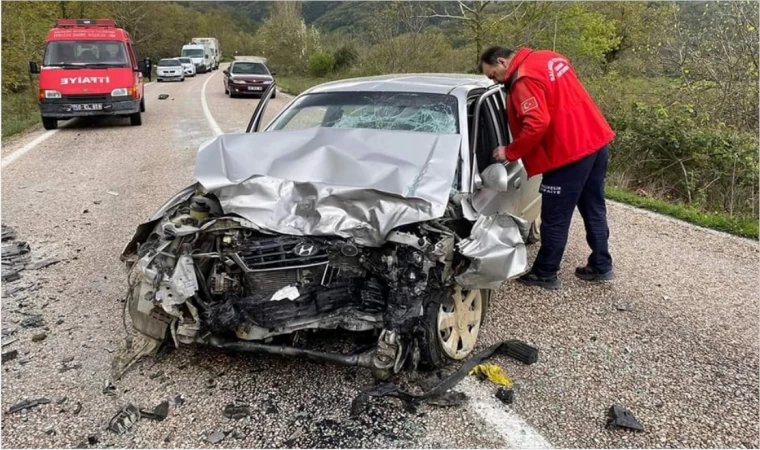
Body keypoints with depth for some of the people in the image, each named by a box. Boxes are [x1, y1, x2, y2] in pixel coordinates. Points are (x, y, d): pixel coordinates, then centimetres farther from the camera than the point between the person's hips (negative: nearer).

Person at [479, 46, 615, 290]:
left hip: (569, 151, -10)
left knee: (555, 218, 3)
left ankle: (544, 274, 15)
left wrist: (509, 152, -12)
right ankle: (601, 266, 30)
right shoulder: (551, 58, 13)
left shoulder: (524, 80, -16)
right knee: (594, 209, 19)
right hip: (597, 140, 10)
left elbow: (537, 125, -25)